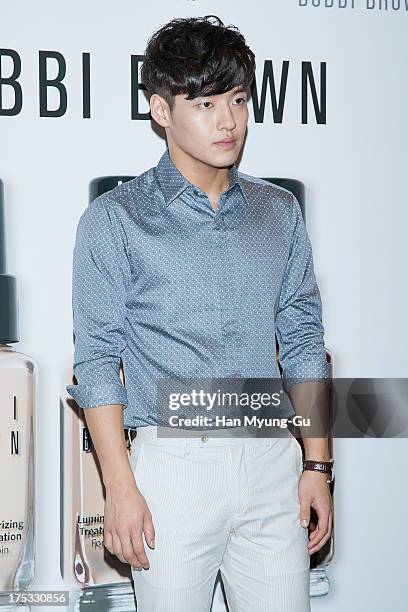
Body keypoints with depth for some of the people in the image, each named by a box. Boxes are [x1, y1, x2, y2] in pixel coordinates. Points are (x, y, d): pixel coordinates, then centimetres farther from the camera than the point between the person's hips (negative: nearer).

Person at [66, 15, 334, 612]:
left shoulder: (279, 211, 9)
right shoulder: (115, 220, -3)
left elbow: (303, 339, 12)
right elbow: (97, 359, -4)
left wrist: (317, 465, 7)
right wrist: (120, 488, -10)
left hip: (273, 458, 4)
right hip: (174, 465, -3)